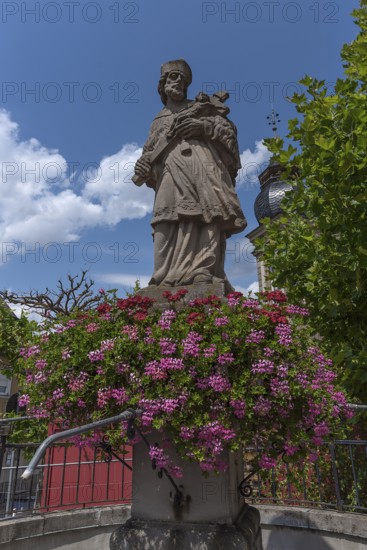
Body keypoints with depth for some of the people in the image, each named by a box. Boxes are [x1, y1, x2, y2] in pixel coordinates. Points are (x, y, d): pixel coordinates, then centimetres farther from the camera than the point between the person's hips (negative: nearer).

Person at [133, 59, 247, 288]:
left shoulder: (201, 106, 30)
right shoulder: (159, 120, 35)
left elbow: (228, 129, 17)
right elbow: (150, 152, 25)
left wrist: (204, 125, -2)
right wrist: (143, 168, 2)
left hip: (203, 165, -1)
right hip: (171, 171, 1)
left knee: (209, 216, -22)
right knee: (170, 217, -20)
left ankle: (206, 272, -34)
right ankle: (167, 278, -30)